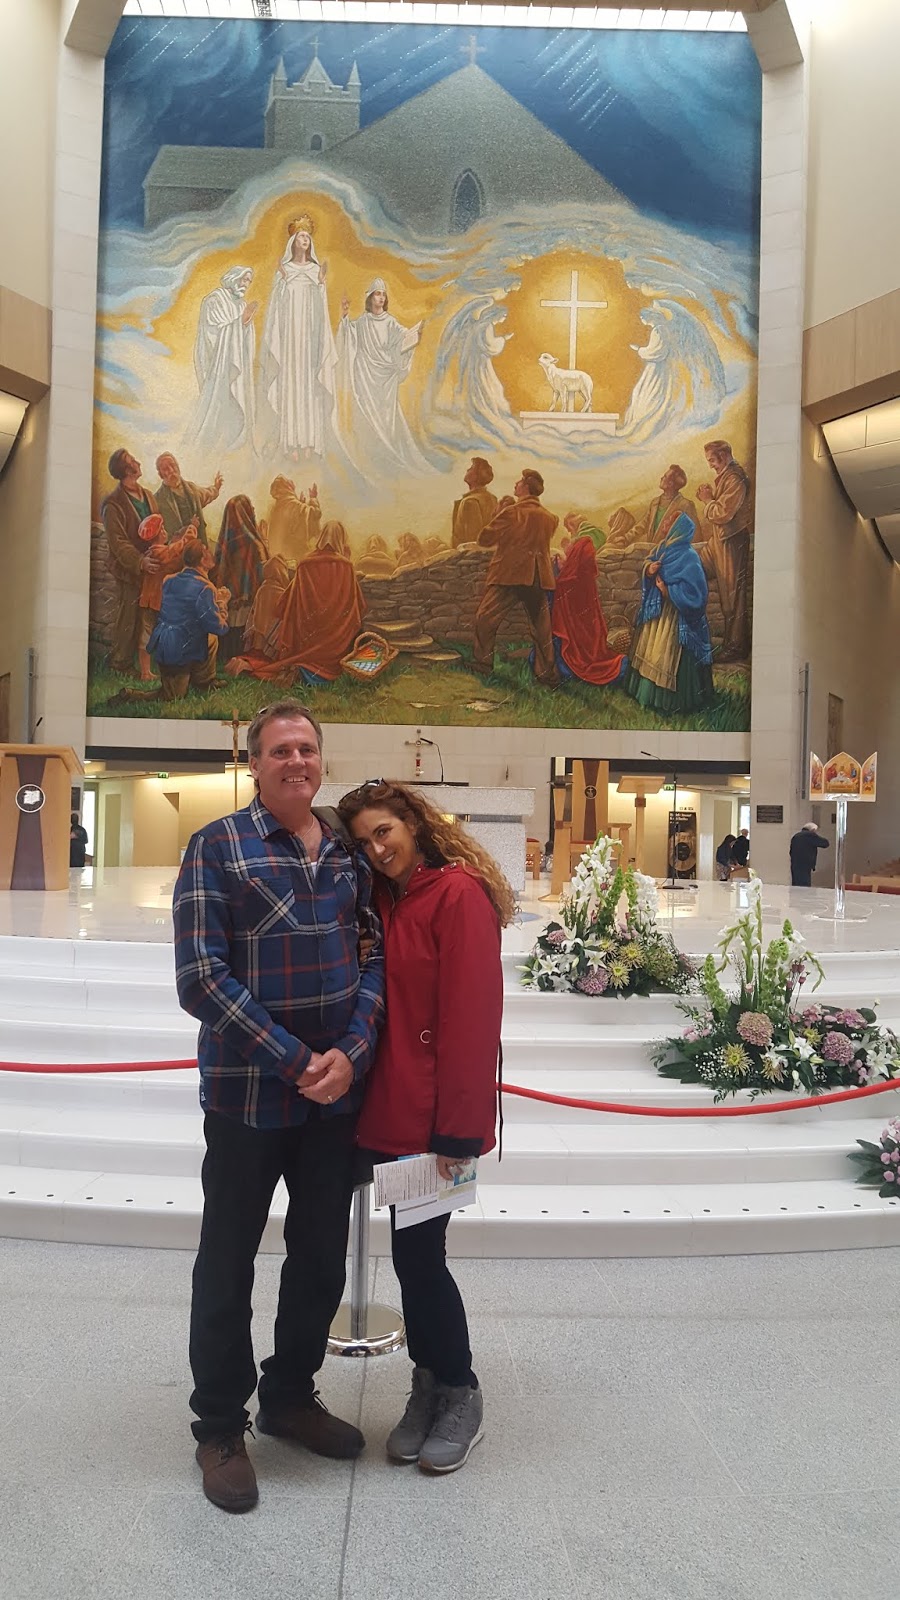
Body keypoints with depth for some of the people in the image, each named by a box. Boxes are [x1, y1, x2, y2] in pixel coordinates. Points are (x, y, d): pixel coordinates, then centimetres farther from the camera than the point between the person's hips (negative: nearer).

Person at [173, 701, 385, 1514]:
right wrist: (296, 1062, -17)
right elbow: (201, 979, -15)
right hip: (248, 1095, -4)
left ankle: (290, 1396, 39)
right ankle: (220, 1427, 29)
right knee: (228, 1265, 10)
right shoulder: (217, 847, -9)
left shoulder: (349, 852, 5)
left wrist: (350, 1051, -12)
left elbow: (374, 957, 4)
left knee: (323, 1260, 17)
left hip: (338, 1093, 5)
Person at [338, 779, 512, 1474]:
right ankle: (430, 1388, 31)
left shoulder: (460, 894, -14)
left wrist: (458, 1128, -18)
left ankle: (461, 1396, 21)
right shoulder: (386, 900, 11)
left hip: (435, 1116, -7)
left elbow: (471, 1018, -18)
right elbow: (382, 1001, 12)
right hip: (395, 1108, 7)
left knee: (418, 1254, 0)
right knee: (413, 1252, 14)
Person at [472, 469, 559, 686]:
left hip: (508, 576, -5)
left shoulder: (511, 512, -9)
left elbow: (485, 538, -5)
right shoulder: (549, 518, 7)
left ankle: (483, 665, 10)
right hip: (538, 579, 5)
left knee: (485, 619, 9)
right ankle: (548, 675, 9)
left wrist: (499, 512, 7)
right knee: (541, 629, 9)